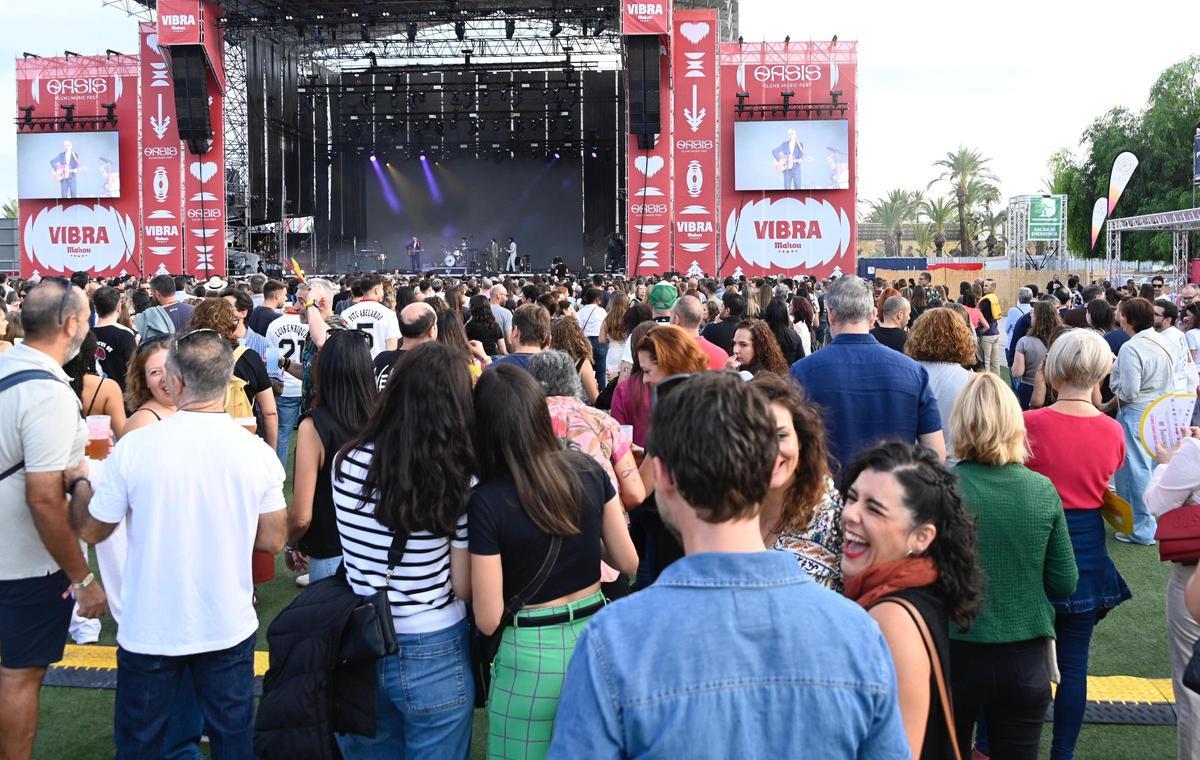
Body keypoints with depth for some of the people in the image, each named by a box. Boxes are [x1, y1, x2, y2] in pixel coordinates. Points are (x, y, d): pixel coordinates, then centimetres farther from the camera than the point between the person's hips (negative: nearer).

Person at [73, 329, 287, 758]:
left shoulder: (134, 447, -16)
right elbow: (273, 541, -3)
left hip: (150, 629, -1)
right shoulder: (257, 453, -12)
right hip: (229, 627, 1)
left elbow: (91, 531, -2)